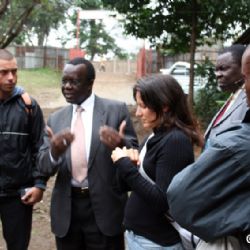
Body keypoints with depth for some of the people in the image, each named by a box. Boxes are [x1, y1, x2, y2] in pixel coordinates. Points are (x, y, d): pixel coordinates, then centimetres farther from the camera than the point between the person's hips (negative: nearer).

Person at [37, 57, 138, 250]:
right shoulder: (56, 119, 6)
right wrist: (54, 151, -20)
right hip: (66, 210, 3)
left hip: (104, 208, -3)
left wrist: (121, 144, -26)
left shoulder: (116, 110, -4)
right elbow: (44, 167, 2)